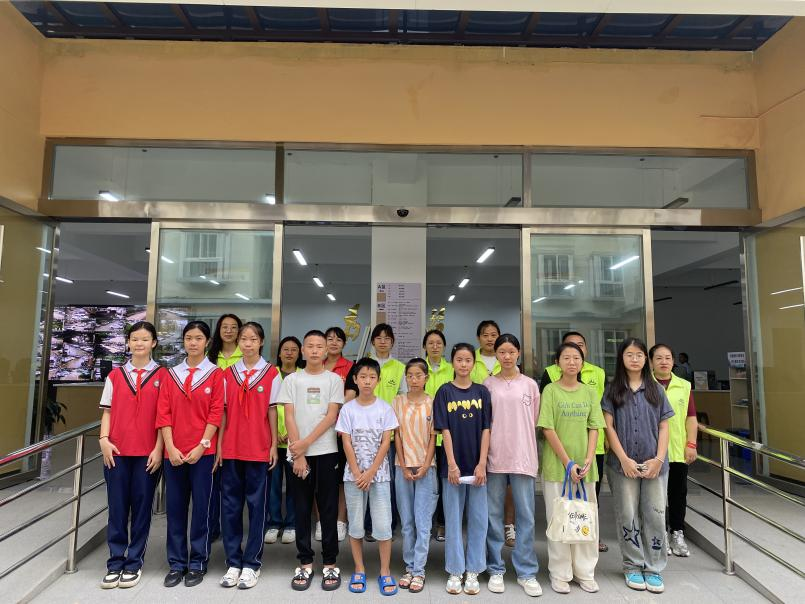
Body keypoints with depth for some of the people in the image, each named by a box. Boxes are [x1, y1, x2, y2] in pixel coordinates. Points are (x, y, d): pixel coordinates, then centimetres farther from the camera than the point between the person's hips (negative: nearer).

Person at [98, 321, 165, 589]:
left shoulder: (162, 376, 0)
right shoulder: (115, 375, 9)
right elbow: (107, 411, 10)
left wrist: (158, 448, -7)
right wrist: (104, 439, -4)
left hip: (147, 452, -2)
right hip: (117, 450, 2)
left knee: (141, 506, 6)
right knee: (117, 506, 6)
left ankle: (134, 563, 18)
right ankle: (115, 563, 19)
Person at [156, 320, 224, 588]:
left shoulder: (215, 373, 0)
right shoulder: (171, 374, 8)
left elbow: (216, 413, -5)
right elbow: (163, 412, 3)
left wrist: (201, 446, -12)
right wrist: (170, 447, -7)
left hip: (203, 450, -3)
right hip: (174, 451, 3)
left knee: (201, 506, 4)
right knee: (174, 506, 8)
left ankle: (197, 563, 18)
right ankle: (176, 563, 22)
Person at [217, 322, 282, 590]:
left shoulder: (271, 374, -2)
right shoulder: (228, 374, 6)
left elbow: (272, 411, -1)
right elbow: (223, 412, 7)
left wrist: (274, 445, -3)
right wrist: (218, 445, 3)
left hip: (259, 449, -2)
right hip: (231, 448, 3)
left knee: (256, 505, 5)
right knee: (230, 505, 8)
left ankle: (251, 564, 17)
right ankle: (233, 562, 22)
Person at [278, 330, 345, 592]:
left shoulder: (334, 379, 3)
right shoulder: (291, 380, 5)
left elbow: (331, 416, -4)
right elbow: (289, 417, -1)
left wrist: (306, 442, -13)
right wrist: (298, 454, -8)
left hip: (326, 452, -1)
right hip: (297, 452, 1)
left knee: (328, 509, 5)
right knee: (302, 510, 8)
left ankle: (330, 564, 16)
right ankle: (305, 564, 20)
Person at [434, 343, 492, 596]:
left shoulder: (482, 392, 2)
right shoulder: (445, 392, -2)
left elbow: (486, 429, 0)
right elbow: (445, 430, -5)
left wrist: (482, 464, -7)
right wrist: (452, 465, -11)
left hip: (477, 465, 2)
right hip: (453, 464, -1)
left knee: (478, 518, 8)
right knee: (453, 518, 7)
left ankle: (473, 572, 22)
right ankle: (455, 572, 20)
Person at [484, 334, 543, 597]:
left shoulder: (530, 385, 5)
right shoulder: (488, 385, 3)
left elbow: (534, 423, 9)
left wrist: (527, 448, 5)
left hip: (523, 457, 0)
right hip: (494, 457, 0)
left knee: (525, 516, 5)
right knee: (493, 515, 7)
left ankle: (526, 572, 18)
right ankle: (495, 570, 20)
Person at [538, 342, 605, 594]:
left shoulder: (590, 392, 6)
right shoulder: (550, 390, -5)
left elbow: (594, 428, 4)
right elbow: (548, 430, -9)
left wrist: (588, 461, -9)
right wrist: (568, 462, -13)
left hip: (585, 465, 4)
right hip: (557, 465, -3)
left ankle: (585, 572, 25)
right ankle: (560, 574, 17)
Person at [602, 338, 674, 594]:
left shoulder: (656, 390, 7)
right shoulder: (613, 390, 2)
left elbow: (663, 427, 5)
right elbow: (609, 427, -3)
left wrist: (659, 459, -6)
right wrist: (624, 459, -11)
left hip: (654, 464, 1)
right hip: (623, 463, -1)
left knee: (655, 515, 4)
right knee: (628, 516, 6)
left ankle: (654, 569, 17)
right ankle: (633, 567, 19)